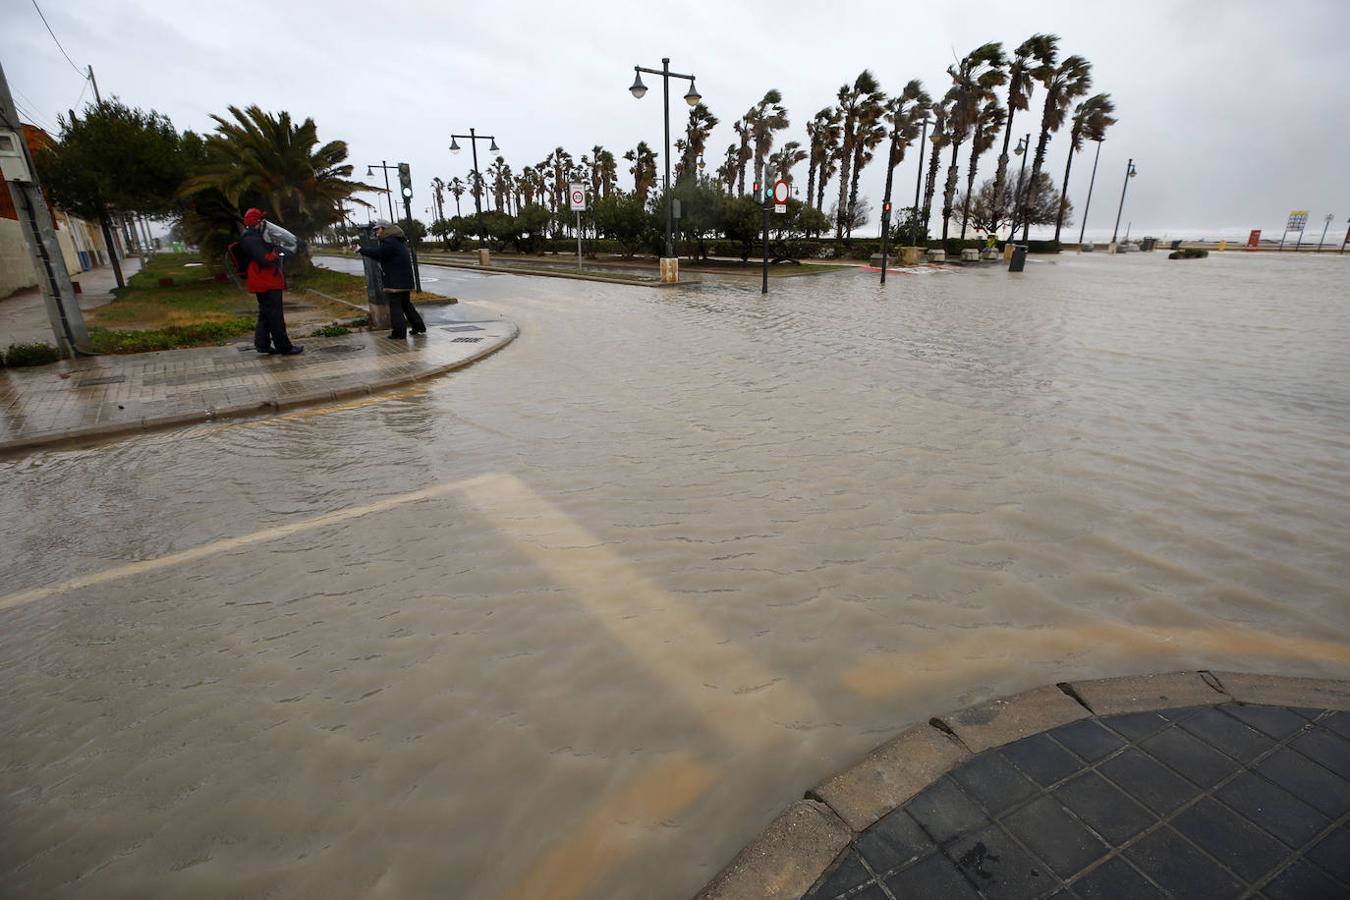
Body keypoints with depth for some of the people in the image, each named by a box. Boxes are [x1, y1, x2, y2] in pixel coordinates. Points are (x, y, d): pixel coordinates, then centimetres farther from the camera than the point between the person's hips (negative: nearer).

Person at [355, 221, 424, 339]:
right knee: (406, 304, 19)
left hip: (395, 282, -10)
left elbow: (377, 252, -20)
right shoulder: (398, 241, 19)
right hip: (405, 281, 10)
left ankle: (399, 332, -5)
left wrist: (361, 250, -8)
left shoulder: (389, 242, -14)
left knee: (395, 306, -5)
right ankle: (419, 326, 20)